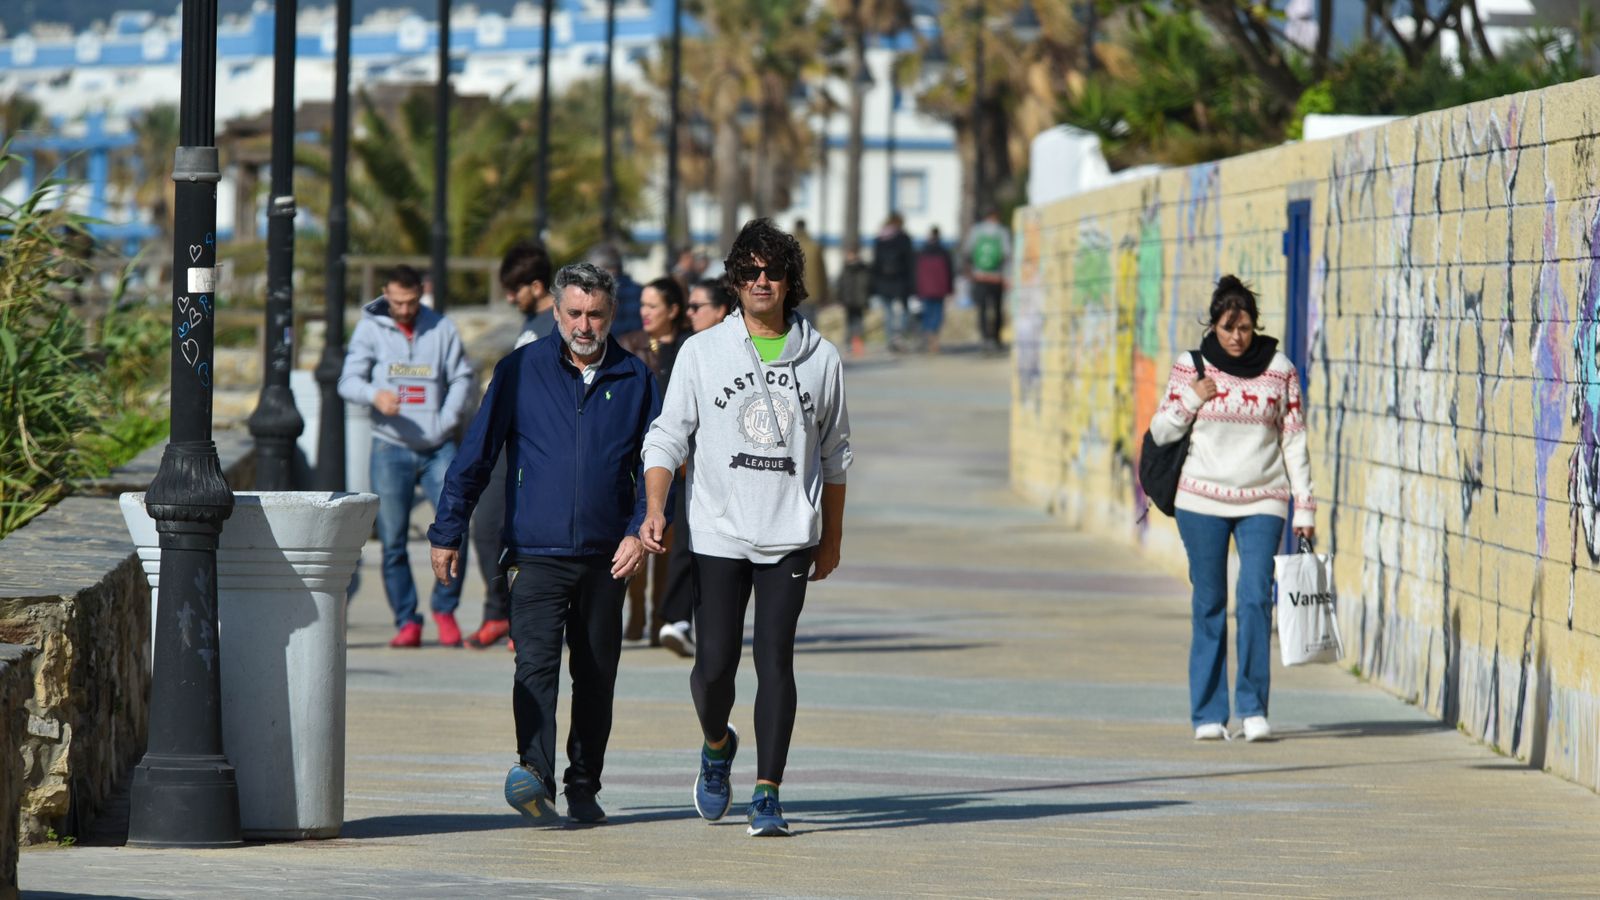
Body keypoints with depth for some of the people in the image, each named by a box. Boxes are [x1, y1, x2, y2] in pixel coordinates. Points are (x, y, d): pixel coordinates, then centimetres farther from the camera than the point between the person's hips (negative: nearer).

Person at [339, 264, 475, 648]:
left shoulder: (441, 329, 7)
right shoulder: (370, 329, 4)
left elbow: (462, 377, 10)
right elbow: (349, 380, -3)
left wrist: (446, 420, -5)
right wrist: (375, 394, -25)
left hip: (438, 447, 0)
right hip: (391, 447, 0)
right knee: (392, 540, 0)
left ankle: (445, 609, 5)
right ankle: (407, 620, 7)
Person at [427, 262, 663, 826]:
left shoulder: (635, 379, 7)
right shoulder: (521, 371, 2)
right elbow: (475, 456, 6)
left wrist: (641, 531, -4)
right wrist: (446, 533, 5)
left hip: (606, 557, 3)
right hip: (537, 553, -3)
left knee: (596, 676, 9)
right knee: (536, 663, -19)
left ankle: (584, 788, 20)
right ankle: (534, 773, -32)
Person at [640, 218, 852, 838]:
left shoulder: (820, 358, 7)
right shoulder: (702, 352, 4)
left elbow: (834, 454, 16)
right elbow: (668, 437, 3)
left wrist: (833, 536, 16)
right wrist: (656, 508, -11)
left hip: (790, 537, 0)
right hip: (717, 533, 0)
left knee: (775, 663, -7)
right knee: (715, 664, -3)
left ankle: (768, 794, -3)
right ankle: (716, 746, 28)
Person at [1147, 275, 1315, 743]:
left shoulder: (1280, 370, 3)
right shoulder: (1190, 367, 2)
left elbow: (1294, 440, 6)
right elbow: (1161, 432, 7)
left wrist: (1305, 508, 4)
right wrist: (1191, 401, -11)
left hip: (1262, 502, 0)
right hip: (1202, 501, 0)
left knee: (1255, 598, -13)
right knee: (1209, 605, 1)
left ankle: (1253, 708, -6)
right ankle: (1208, 715, 8)